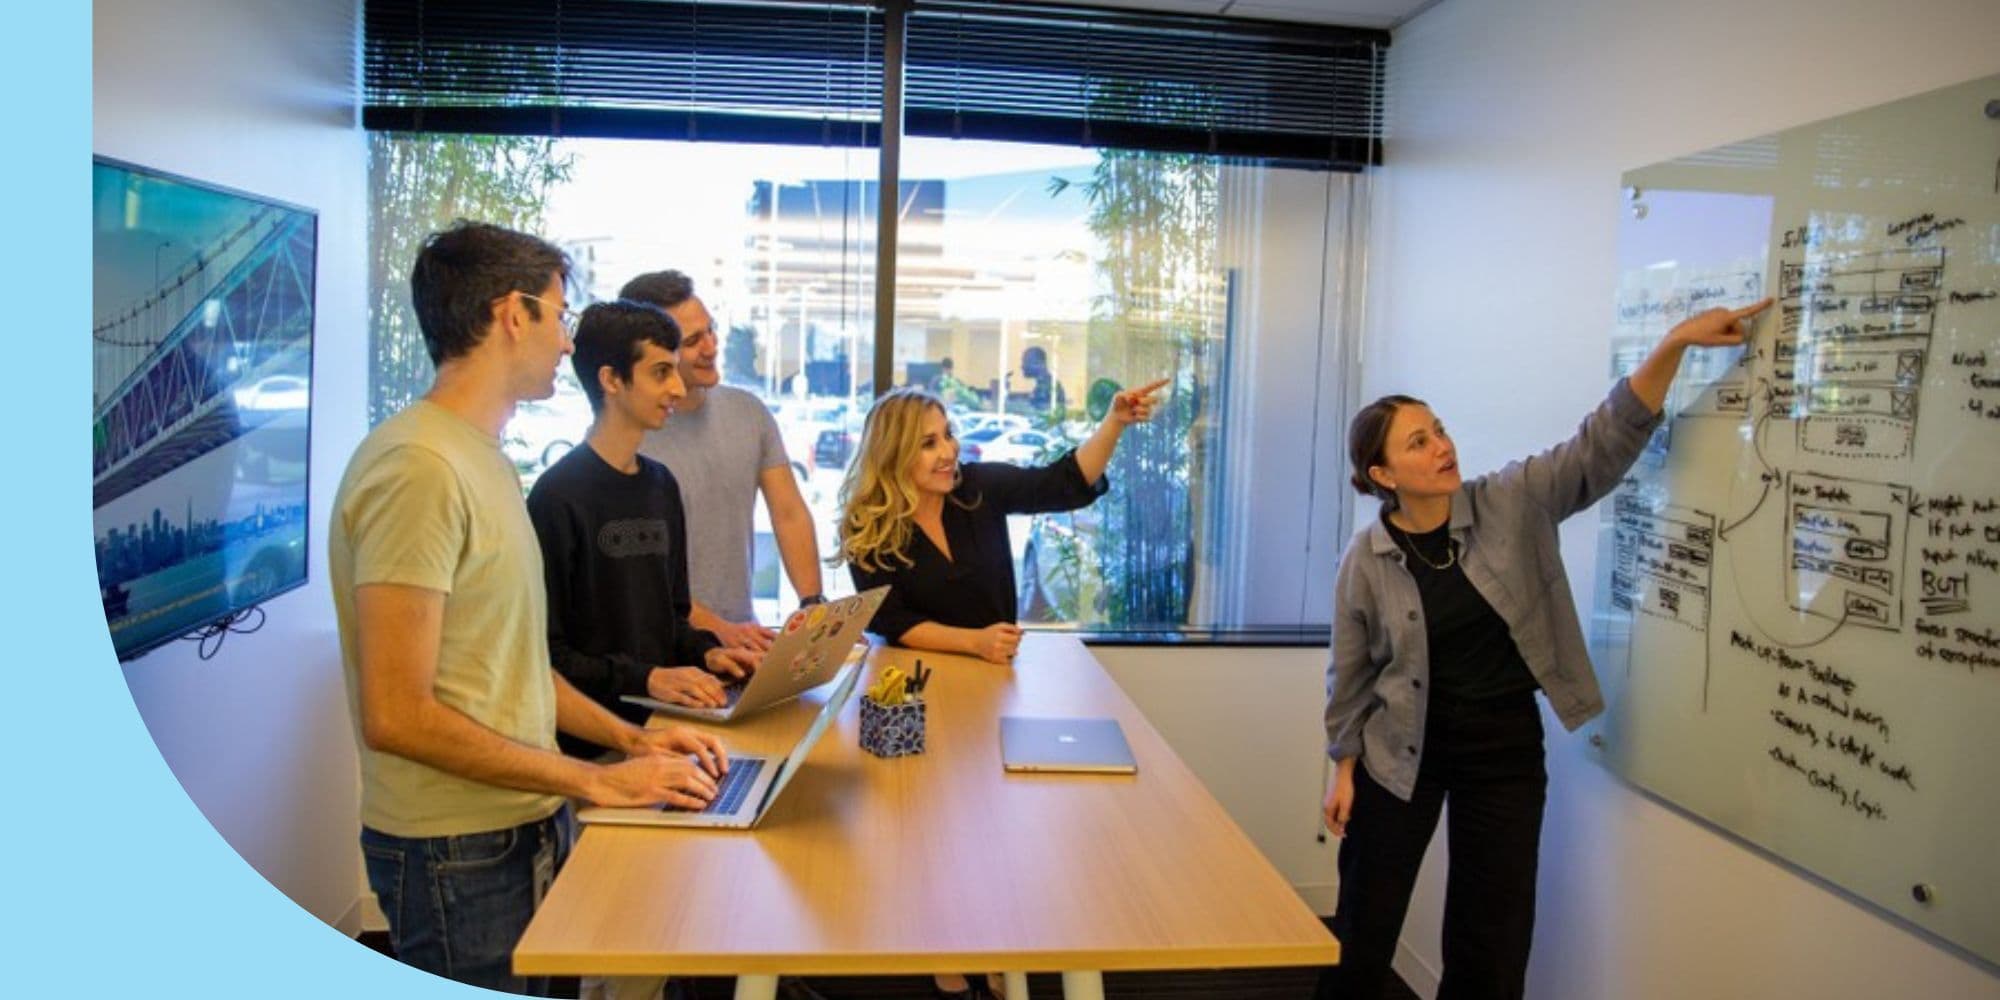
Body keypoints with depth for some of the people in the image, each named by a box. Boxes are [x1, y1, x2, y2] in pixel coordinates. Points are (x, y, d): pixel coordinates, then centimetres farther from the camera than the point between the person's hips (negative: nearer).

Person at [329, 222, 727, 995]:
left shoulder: (483, 458, 9)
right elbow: (397, 715, -23)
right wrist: (596, 782, -18)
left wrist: (629, 739, 4)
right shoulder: (420, 467, -20)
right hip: (461, 852, -9)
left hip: (528, 826, 9)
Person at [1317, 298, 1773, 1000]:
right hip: (1400, 752, -1)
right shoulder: (1364, 562, -12)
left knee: (1492, 942, 11)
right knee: (1365, 922, 11)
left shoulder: (1513, 505, -9)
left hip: (1505, 751, 2)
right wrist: (1344, 767, 2)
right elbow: (1351, 675, -1)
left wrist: (1674, 344, -26)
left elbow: (1605, 444, -16)